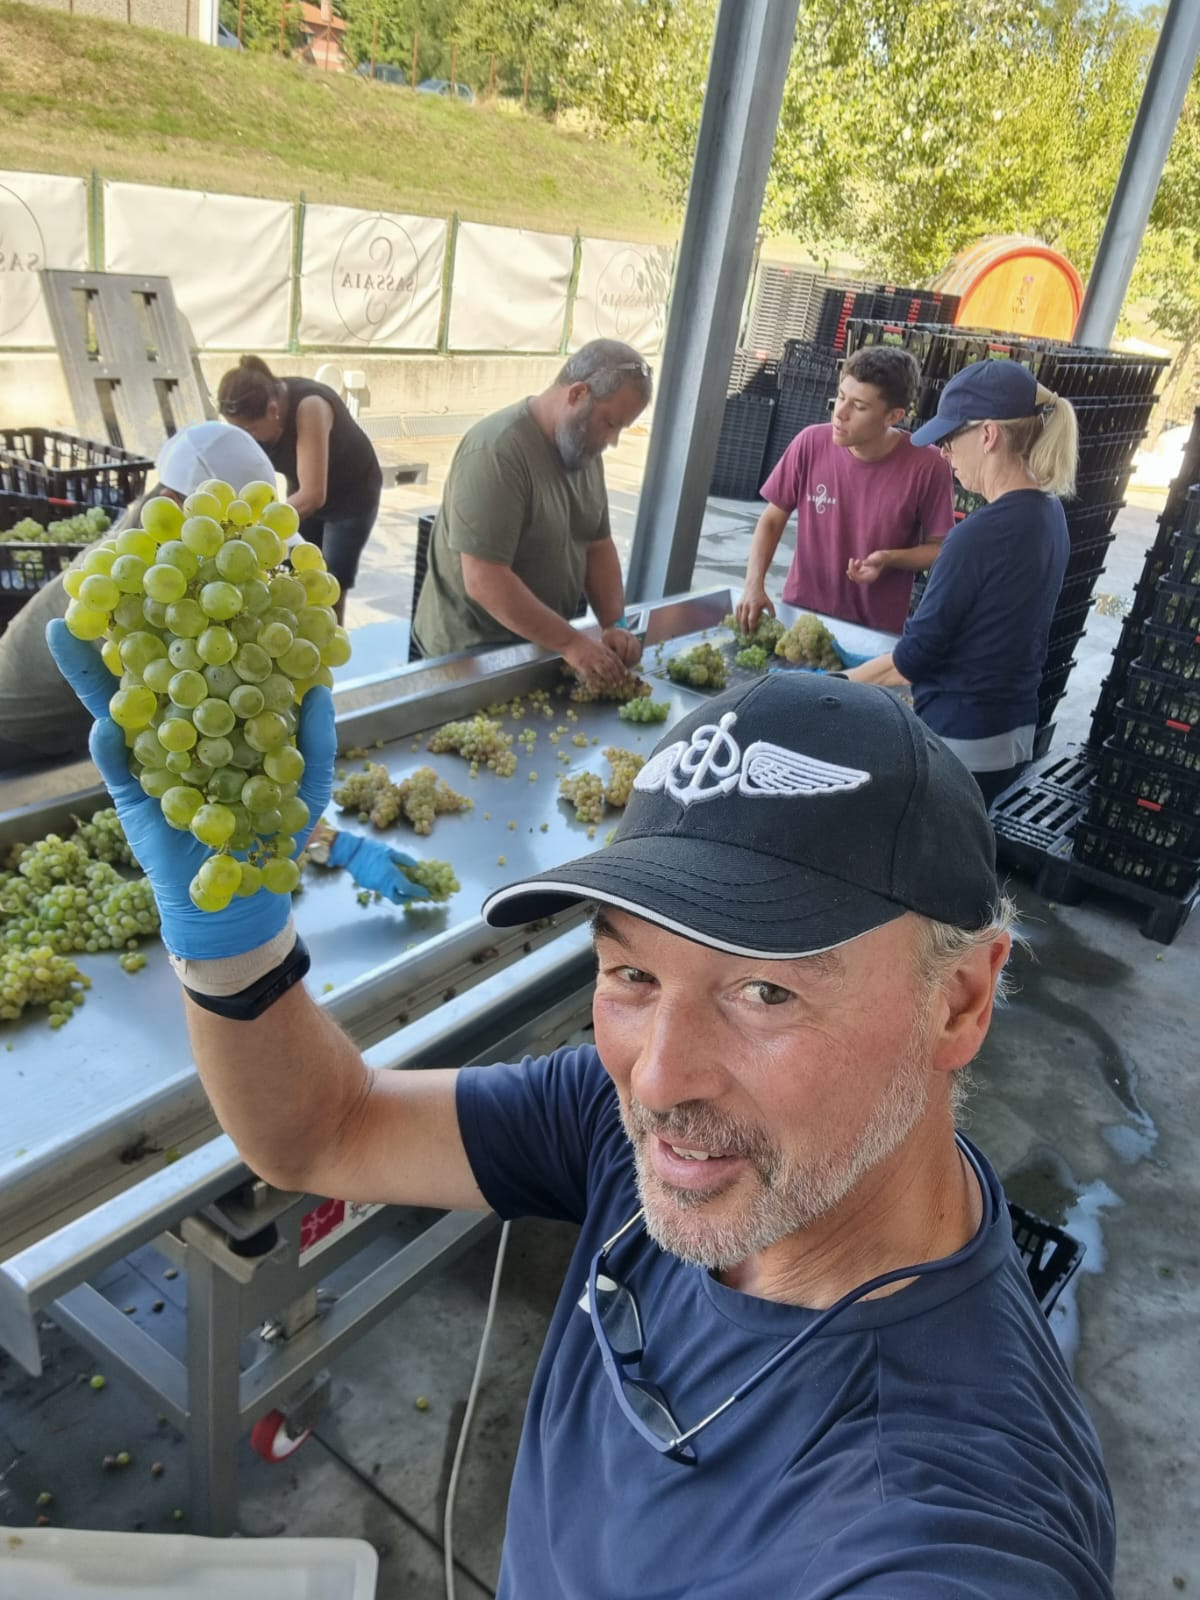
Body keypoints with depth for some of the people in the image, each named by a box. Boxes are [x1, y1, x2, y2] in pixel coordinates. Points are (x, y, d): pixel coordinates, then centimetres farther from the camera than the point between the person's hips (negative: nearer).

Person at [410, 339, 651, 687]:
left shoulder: (582, 448, 3)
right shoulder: (496, 452, -23)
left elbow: (598, 545, 9)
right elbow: (484, 581, -28)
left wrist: (614, 625, -5)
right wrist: (570, 643, -27)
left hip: (538, 647, 7)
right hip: (468, 655, -7)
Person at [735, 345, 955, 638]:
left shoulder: (927, 468, -16)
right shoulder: (810, 444, -10)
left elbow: (940, 549, -5)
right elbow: (772, 520, -1)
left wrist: (890, 558, -23)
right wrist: (754, 585, -15)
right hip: (799, 612, 2)